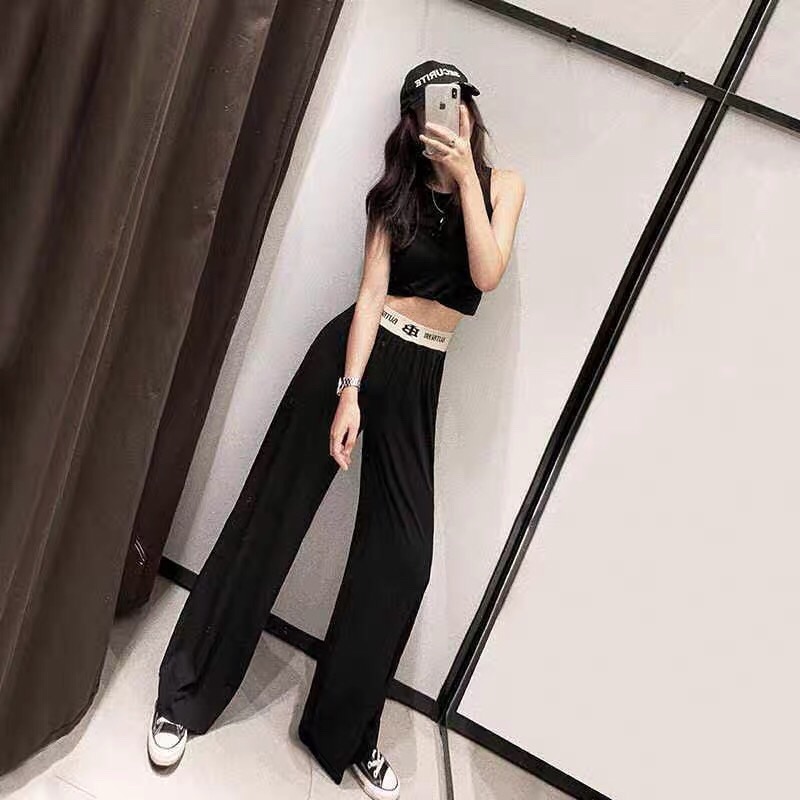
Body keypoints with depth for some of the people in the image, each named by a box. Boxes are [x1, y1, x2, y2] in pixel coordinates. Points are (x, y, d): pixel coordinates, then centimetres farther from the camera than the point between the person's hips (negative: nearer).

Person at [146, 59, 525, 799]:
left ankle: (346, 732, 17)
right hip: (353, 353, -1)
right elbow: (371, 293, -7)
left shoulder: (502, 184, 7)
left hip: (417, 380, 1)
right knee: (270, 520, 0)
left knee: (402, 559, -3)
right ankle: (185, 697, 17)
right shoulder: (397, 190, 4)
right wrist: (349, 391, -17)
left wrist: (465, 178, -12)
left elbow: (487, 274, -10)